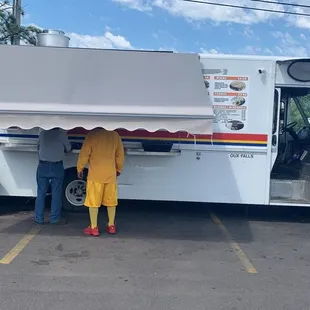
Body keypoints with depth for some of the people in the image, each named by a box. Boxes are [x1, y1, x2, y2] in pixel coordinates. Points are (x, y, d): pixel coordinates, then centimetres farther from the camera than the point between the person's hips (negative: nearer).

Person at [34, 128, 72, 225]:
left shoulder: (42, 133, 1)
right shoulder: (62, 133, -8)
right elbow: (68, 149, 3)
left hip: (43, 166, 3)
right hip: (57, 167, -3)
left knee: (41, 192, 10)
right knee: (56, 193, 4)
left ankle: (39, 218, 14)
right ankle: (54, 219, 8)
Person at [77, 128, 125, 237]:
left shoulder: (91, 135, -11)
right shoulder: (115, 135, 0)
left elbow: (84, 154, -9)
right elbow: (120, 154, 8)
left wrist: (79, 169, 6)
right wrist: (118, 169, 22)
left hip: (95, 175, -4)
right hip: (111, 175, 4)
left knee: (93, 201, 5)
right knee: (111, 200, 15)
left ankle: (94, 228, 10)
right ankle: (111, 226, 24)